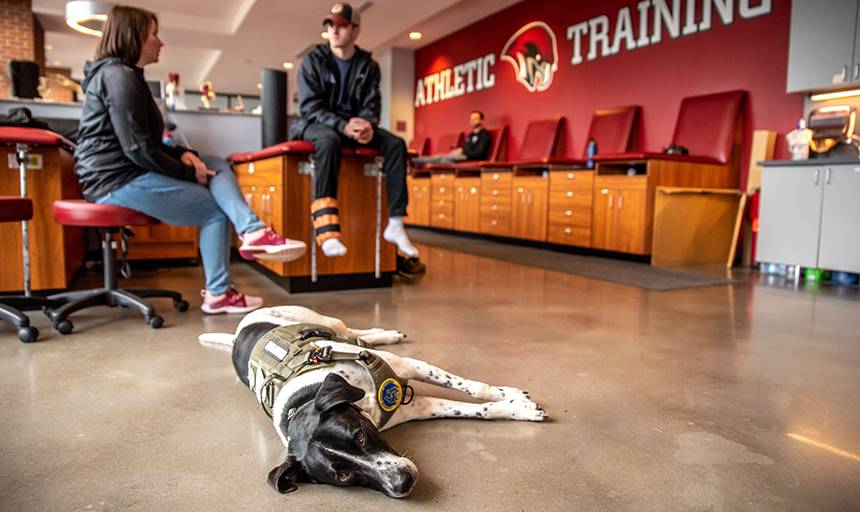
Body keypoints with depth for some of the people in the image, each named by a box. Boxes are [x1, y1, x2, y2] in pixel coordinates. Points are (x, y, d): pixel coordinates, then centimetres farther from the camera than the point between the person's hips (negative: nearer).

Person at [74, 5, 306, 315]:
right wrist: (188, 172, -11)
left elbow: (147, 143, 18)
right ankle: (217, 294, 3)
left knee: (218, 166, 3)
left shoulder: (119, 74, 21)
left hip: (130, 173, 10)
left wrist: (182, 154, 1)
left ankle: (253, 232, -18)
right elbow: (138, 150, -21)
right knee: (215, 209, -5)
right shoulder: (119, 77, -14)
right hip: (118, 182, -10)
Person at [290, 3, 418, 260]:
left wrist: (367, 125, -23)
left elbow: (371, 107, 3)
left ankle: (395, 224, -23)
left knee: (396, 144, -19)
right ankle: (326, 228, -46)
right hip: (316, 124, -4)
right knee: (329, 140, -39)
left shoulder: (368, 66, 7)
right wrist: (343, 126, -28)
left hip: (353, 125, 4)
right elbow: (310, 106, -11)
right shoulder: (313, 60, -3)